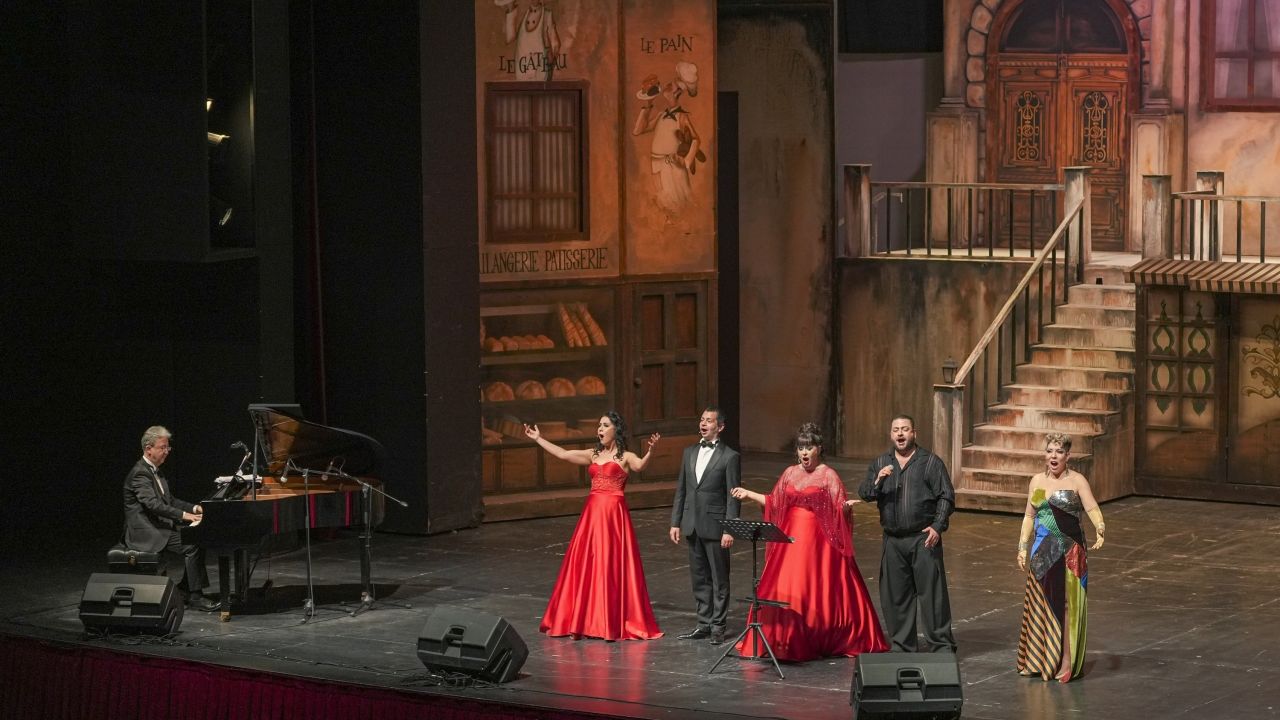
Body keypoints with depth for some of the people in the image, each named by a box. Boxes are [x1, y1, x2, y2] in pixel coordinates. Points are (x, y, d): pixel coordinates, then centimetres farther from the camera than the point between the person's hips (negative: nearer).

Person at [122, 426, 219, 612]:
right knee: (191, 546, -21)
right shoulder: (140, 473, -16)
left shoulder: (155, 471, 17)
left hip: (158, 528, 10)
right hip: (146, 533, -10)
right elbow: (153, 504, -27)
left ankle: (184, 589, 3)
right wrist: (183, 515, -29)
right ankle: (195, 596, -15)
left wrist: (192, 508, 5)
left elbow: (169, 500, 21)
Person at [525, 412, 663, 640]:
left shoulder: (625, 457, -2)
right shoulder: (593, 455, 15)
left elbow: (639, 466, -23)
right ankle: (581, 621, 11)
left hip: (613, 514, -6)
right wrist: (538, 439, 21)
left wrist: (650, 451, -43)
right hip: (592, 513, 6)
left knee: (612, 566, -5)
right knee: (584, 565, 4)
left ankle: (614, 622, 1)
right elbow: (563, 454, 17)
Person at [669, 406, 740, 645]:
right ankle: (704, 624, 19)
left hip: (715, 526, -6)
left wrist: (729, 530, -13)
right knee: (699, 577, 11)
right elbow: (681, 490, 14)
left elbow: (733, 497, -8)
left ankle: (717, 626, 8)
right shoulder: (690, 453, 11)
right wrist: (676, 523, 9)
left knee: (719, 578, 2)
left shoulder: (730, 457, -6)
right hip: (692, 525, 6)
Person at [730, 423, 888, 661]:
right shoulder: (790, 473, 10)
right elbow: (774, 503, 19)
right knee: (782, 590, 1)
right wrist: (749, 494, 19)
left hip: (817, 542, -5)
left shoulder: (828, 476, -4)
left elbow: (839, 511, -9)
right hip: (790, 539, 5)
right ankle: (786, 642, 10)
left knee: (821, 592, -4)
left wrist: (847, 507, -30)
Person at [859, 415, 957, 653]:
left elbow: (946, 497, 1)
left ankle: (941, 645, 1)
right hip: (893, 540, 4)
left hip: (923, 538, -4)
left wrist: (938, 526, -11)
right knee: (895, 596, 6)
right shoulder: (880, 463, 14)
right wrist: (878, 481, -14)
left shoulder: (931, 462, 3)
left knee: (932, 593, -5)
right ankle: (901, 646, 16)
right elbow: (864, 494, 7)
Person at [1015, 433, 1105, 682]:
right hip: (1042, 553, 4)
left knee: (1066, 604, -3)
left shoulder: (1077, 481, -4)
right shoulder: (1037, 481, 10)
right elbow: (1029, 516, 14)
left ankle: (1066, 663, 0)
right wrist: (1023, 547, 9)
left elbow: (1092, 509, -15)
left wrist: (1100, 528, -35)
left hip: (1069, 552, -4)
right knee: (1039, 604, 7)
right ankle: (1037, 660, 16)